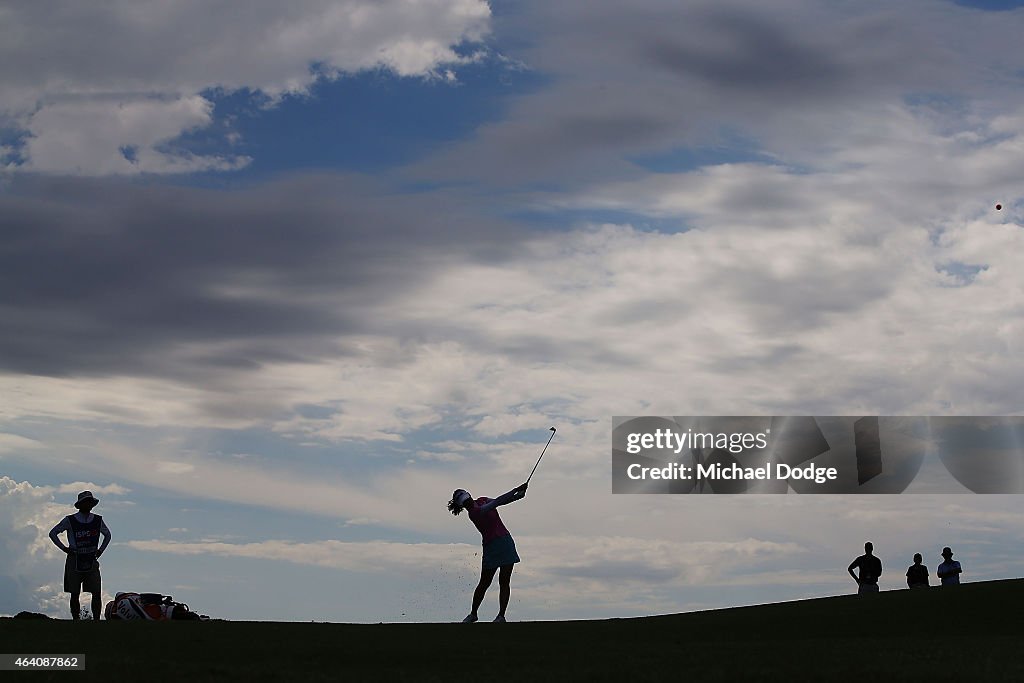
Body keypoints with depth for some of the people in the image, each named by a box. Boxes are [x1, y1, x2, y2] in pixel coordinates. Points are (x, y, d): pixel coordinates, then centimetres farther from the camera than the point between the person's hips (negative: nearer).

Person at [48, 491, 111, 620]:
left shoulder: (98, 520, 7)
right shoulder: (70, 520, -2)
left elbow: (107, 535, 26)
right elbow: (53, 533, 8)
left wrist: (100, 550, 14)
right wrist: (64, 548, 1)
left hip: (91, 562, 2)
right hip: (74, 562, -2)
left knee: (97, 593, -7)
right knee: (75, 594, 2)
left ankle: (96, 620, -4)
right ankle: (76, 621, 8)